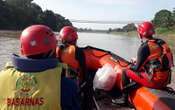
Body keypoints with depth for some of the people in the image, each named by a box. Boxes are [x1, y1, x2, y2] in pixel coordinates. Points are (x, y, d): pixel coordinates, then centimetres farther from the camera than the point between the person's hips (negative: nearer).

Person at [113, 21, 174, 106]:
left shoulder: (144, 48, -14)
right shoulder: (161, 42, 9)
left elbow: (137, 68, -9)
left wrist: (131, 67, 14)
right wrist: (137, 60, 26)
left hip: (154, 81, -8)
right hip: (165, 81, 9)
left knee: (125, 72, 3)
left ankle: (124, 99, 14)